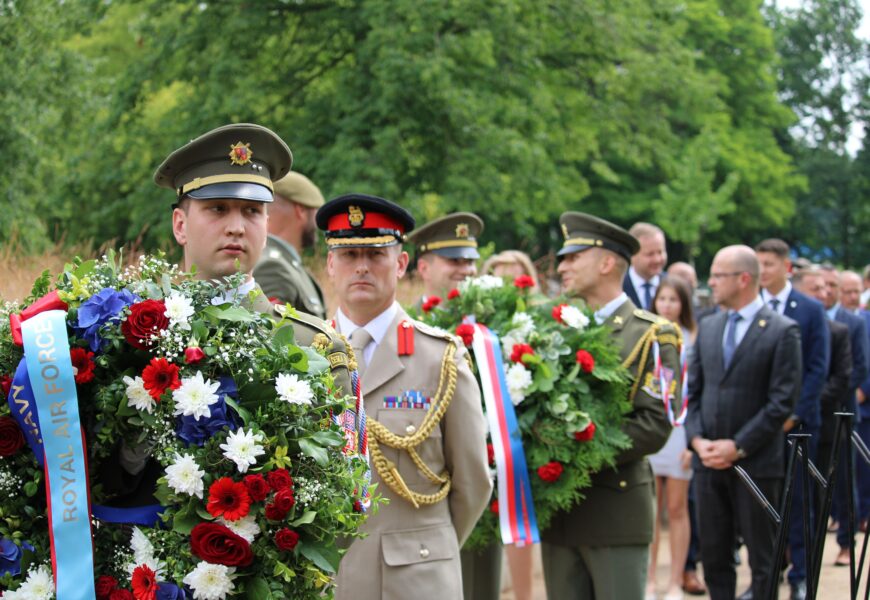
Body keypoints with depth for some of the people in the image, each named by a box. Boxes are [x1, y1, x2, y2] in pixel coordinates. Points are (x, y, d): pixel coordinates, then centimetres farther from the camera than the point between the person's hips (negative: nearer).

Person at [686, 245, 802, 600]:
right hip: (709, 462, 5)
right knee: (714, 557, 9)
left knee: (762, 560, 3)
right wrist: (697, 439, -4)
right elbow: (692, 391, 11)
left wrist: (738, 447, -14)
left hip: (756, 463, -5)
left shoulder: (782, 331, -7)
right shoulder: (708, 327, 11)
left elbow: (783, 401, -11)